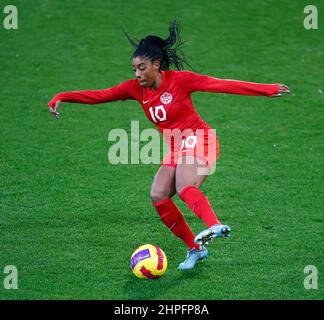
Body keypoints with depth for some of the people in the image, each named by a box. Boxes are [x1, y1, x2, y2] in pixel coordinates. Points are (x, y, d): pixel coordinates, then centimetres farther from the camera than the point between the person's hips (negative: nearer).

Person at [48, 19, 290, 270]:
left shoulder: (180, 80, -13)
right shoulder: (136, 88, 1)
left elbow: (221, 85, -17)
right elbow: (100, 95, -1)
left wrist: (267, 89, -21)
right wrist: (61, 98, -12)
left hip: (198, 139, -7)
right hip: (175, 148, 7)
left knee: (185, 188, -33)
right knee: (158, 196, -10)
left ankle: (215, 226, -57)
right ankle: (195, 248, -3)